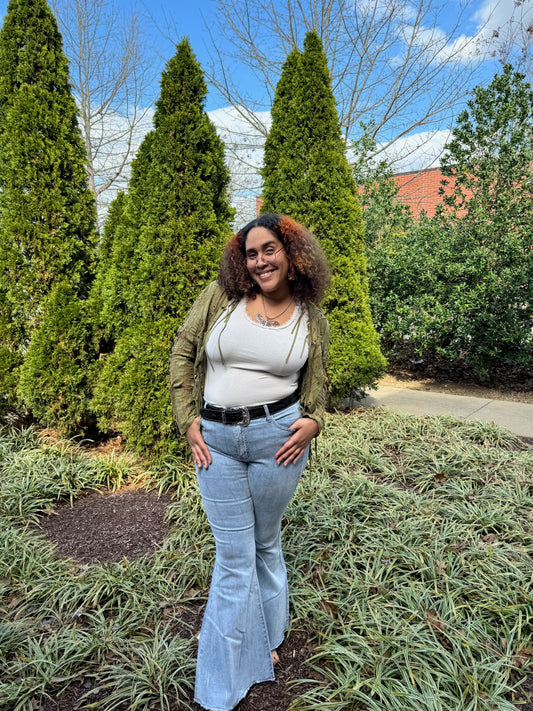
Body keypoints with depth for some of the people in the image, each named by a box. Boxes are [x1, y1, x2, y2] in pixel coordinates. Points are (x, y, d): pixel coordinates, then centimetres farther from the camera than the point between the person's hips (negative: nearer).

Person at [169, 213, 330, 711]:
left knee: (266, 542, 19)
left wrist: (312, 421, -8)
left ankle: (263, 638, 46)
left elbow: (315, 385, 12)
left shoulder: (312, 320, 3)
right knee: (234, 555, 9)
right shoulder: (220, 296, -2)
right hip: (217, 440, 0)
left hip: (277, 436, 0)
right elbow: (182, 352, 3)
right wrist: (188, 420, -2)